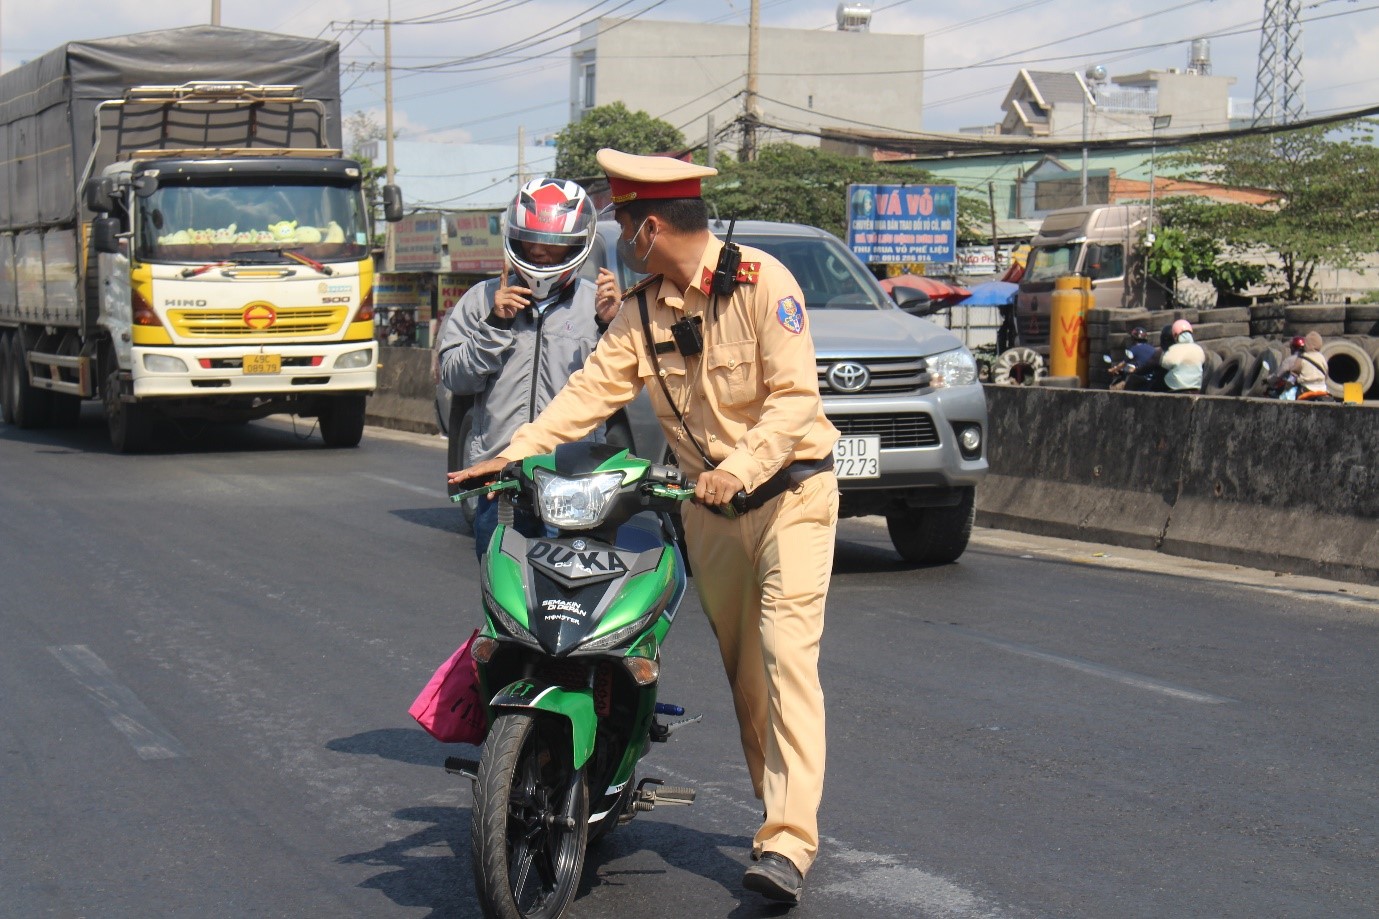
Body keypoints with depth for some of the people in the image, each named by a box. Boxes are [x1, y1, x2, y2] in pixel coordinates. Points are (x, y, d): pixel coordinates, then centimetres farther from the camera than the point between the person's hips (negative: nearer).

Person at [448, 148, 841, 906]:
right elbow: (592, 389, 3)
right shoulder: (642, 311, 7)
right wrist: (513, 453, -9)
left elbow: (794, 395, -18)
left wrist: (741, 466, -32)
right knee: (741, 670, 7)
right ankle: (779, 817, 17)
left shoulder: (760, 279, -12)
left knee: (786, 653, -16)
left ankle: (788, 844, -21)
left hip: (789, 490, -6)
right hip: (710, 509, 6)